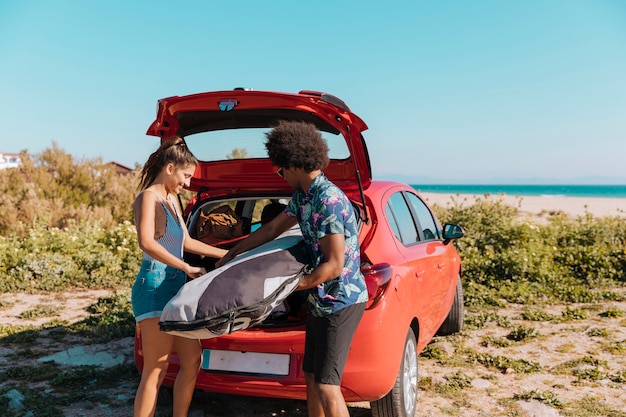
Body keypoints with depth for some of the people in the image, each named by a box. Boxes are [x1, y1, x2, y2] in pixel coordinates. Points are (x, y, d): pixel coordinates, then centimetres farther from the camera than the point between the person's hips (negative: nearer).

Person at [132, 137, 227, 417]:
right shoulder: (148, 198, -9)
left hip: (175, 288, 9)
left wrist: (227, 254, 32)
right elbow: (146, 242, -26)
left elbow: (187, 242, 28)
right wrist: (187, 268, -23)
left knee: (192, 362, 11)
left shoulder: (170, 200, 18)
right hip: (155, 287, -9)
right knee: (155, 372, -7)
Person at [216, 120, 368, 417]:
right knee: (311, 376, 16)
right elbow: (272, 229, 20)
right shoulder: (302, 197, 7)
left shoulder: (328, 200, -23)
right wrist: (232, 254, 26)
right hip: (319, 300, 10)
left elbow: (334, 266, -24)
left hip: (342, 300, -10)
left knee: (326, 385, -9)